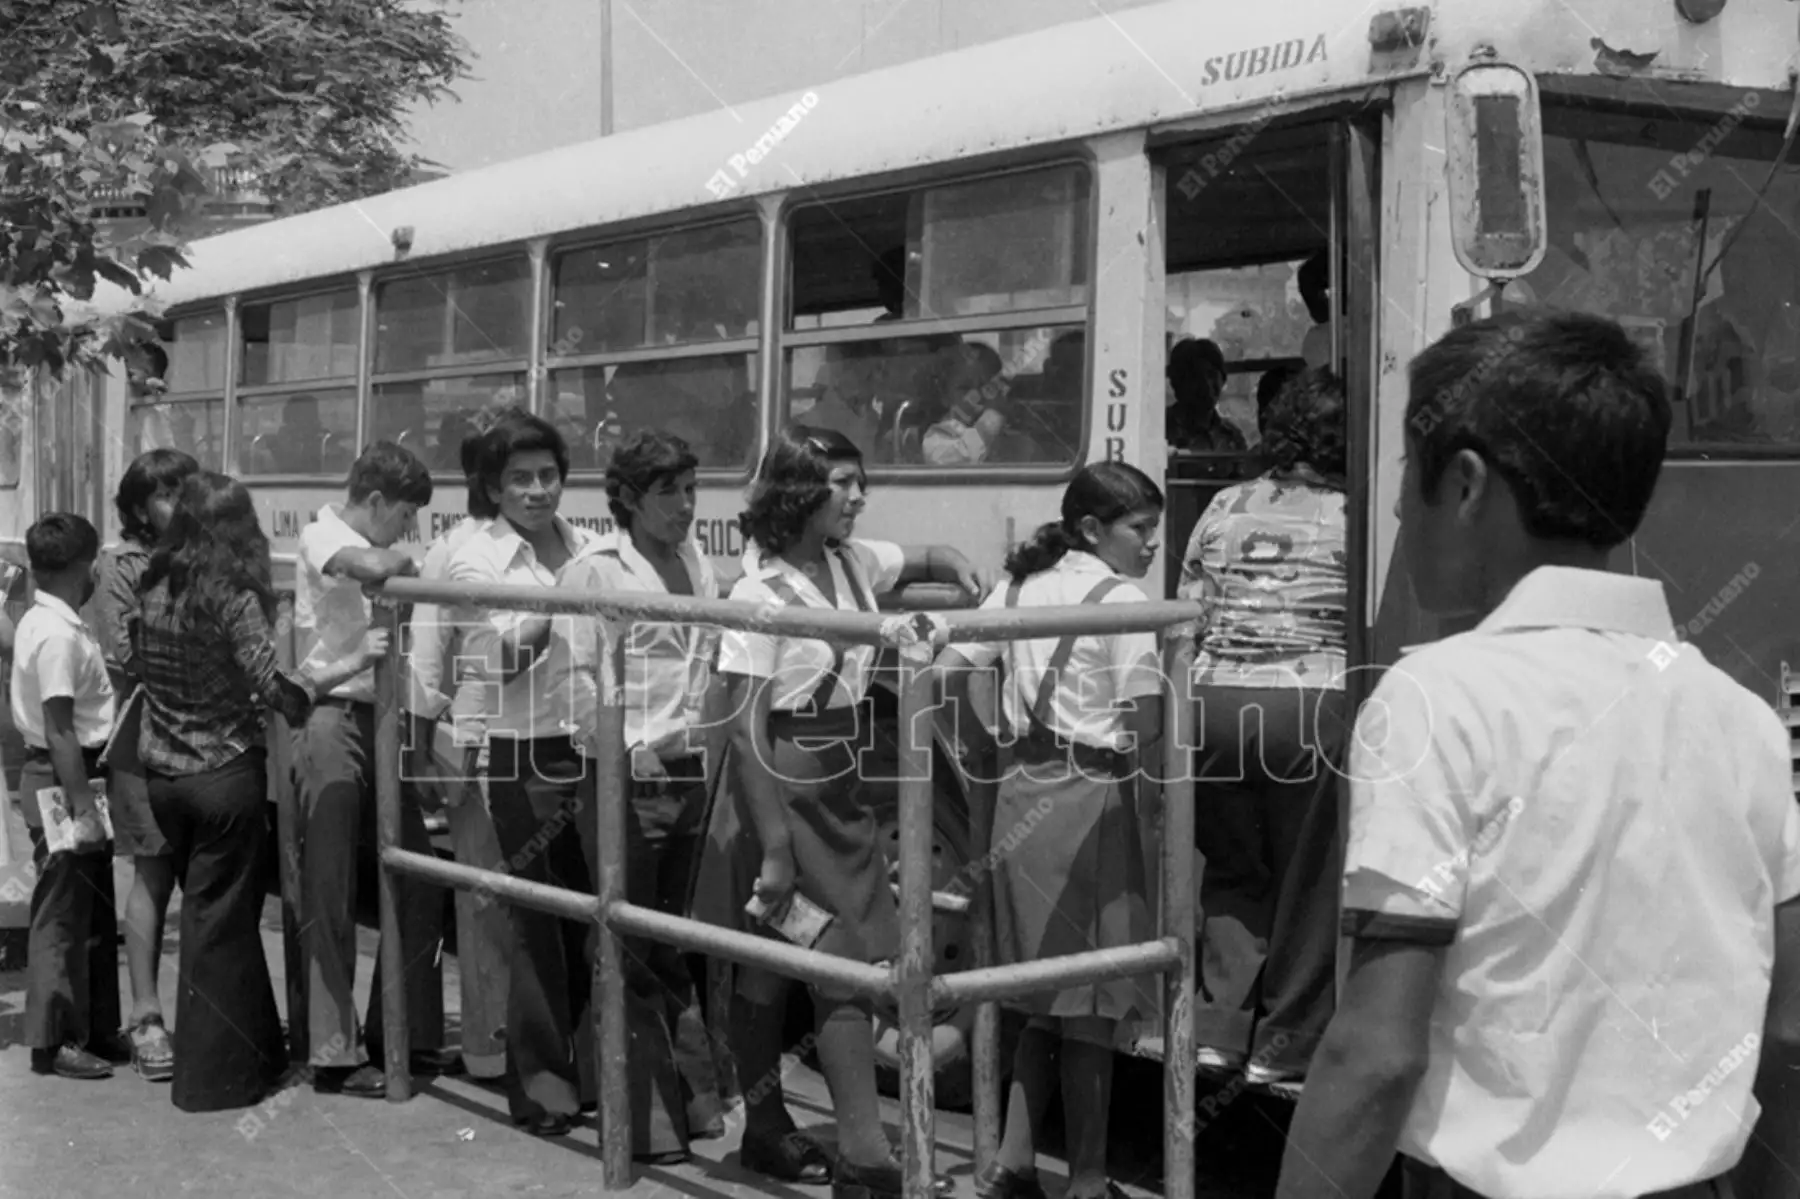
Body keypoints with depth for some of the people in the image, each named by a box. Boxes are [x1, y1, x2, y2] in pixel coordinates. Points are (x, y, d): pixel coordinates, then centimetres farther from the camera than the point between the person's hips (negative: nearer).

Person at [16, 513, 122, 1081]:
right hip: (62, 780, -10)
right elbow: (60, 729, -23)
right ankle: (52, 1041, 8)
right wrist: (82, 807, -22)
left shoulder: (43, 621, 11)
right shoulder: (59, 634, -19)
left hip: (75, 774, 10)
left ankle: (97, 1030, 25)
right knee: (62, 915, -1)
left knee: (95, 912, 16)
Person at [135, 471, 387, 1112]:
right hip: (225, 774, -6)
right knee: (222, 921, 4)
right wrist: (355, 659, -16)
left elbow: (141, 668, 13)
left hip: (163, 771, 6)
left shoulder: (151, 591, 3)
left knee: (205, 908, 17)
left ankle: (252, 1050, 28)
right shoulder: (232, 598, -16)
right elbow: (277, 691, -21)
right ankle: (216, 1074, 11)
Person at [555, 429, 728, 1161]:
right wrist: (624, 747, -15)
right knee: (635, 952, 1)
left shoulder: (698, 563, 12)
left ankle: (695, 1097, 23)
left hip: (694, 771, 5)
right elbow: (575, 673, -10)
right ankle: (650, 1113, 9)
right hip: (629, 778, -5)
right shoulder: (594, 568, -6)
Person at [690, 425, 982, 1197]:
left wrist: (957, 569, 0)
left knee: (848, 968, 4)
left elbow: (926, 560, 25)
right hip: (781, 785, -7)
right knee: (768, 971, 5)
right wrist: (774, 847, -21)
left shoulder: (854, 562, 4)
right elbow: (746, 729, -18)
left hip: (840, 784, 7)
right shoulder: (762, 592, -16)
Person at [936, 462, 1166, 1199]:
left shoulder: (1023, 586, 10)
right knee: (1090, 1004, 3)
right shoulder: (1122, 599, -10)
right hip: (1090, 798, -7)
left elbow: (946, 672, 7)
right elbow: (1146, 727, -16)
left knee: (1045, 1001, 16)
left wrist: (980, 745, 15)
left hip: (1022, 792, 7)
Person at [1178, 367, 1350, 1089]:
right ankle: (1282, 1048, 16)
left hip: (1215, 699, 4)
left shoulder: (1225, 508, 9)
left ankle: (1218, 1026, 13)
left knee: (1232, 870, 19)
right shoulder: (1350, 517, -1)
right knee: (1308, 881, 10)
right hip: (1312, 704, -3)